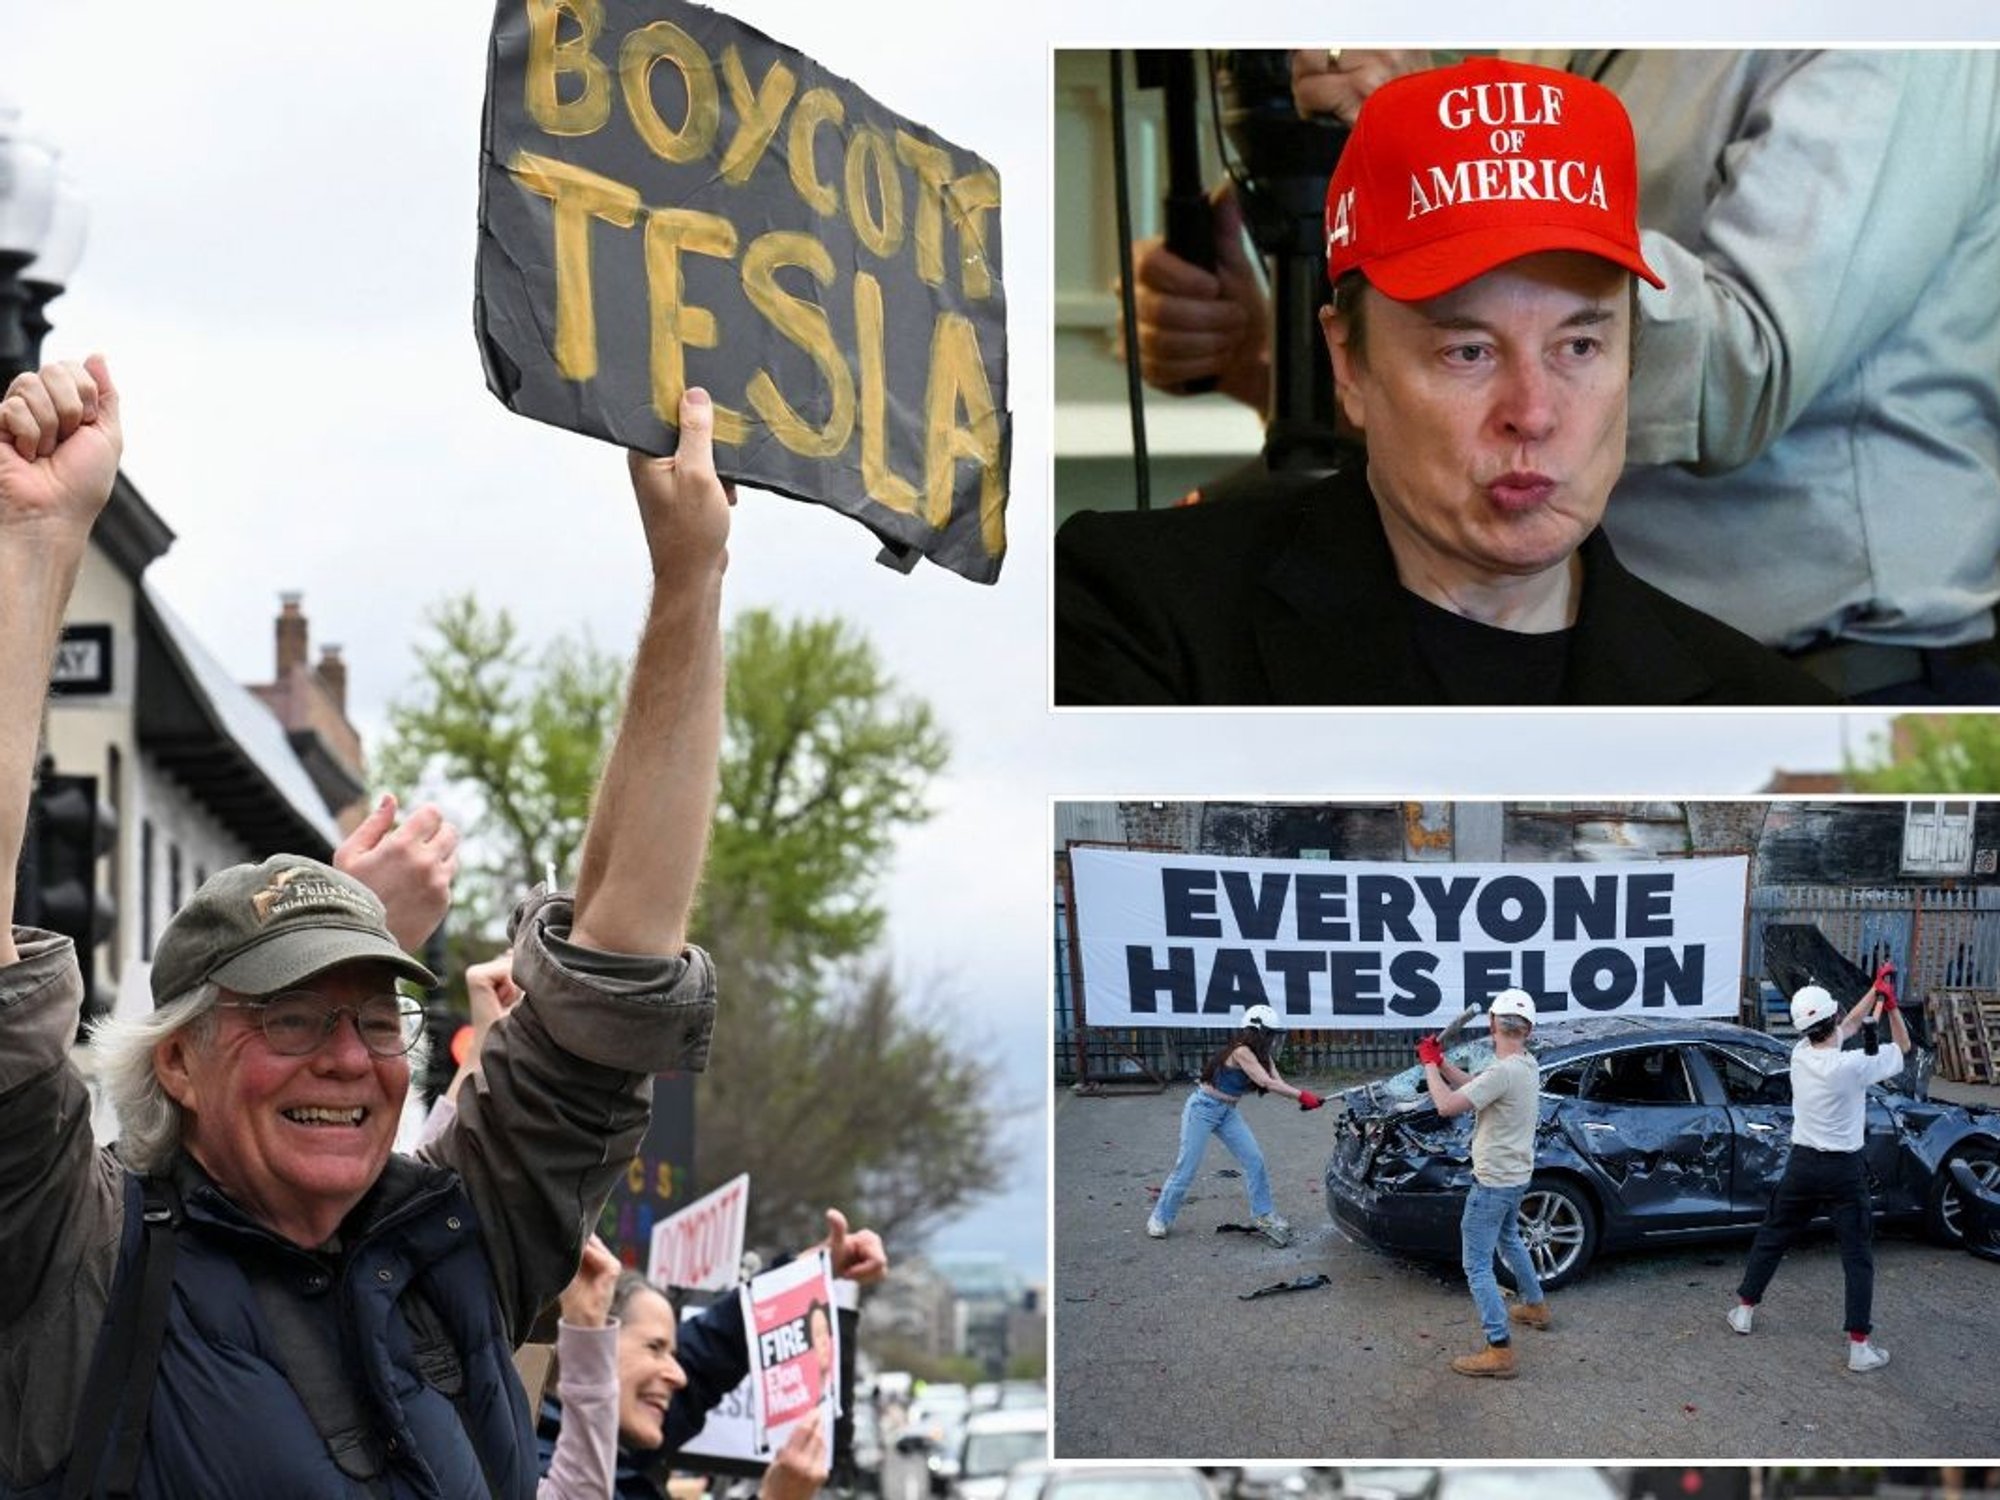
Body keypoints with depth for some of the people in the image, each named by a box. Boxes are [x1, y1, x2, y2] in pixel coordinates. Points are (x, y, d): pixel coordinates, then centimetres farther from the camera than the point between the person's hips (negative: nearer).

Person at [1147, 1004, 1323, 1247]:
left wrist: (1302, 1097, -27)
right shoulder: (1241, 1052, -23)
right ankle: (1160, 1218, 6)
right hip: (1203, 1108, -8)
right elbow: (1267, 1083, -32)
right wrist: (1301, 1095, -35)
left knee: (1254, 1160, -3)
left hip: (1228, 1113, 8)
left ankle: (1263, 1213, 6)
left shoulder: (1261, 1056, 2)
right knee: (1187, 1166, -5)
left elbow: (1278, 1083, -8)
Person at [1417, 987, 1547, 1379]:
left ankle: (1499, 1351, -10)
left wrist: (1429, 1065, -14)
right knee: (1509, 1240, 33)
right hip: (1516, 1175, 10)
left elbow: (1448, 1105, -28)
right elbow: (1471, 1084, 13)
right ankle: (1536, 1306, 50)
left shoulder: (1503, 1072, -28)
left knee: (1477, 1265, -7)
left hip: (1494, 1182, -10)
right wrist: (1439, 1061, 3)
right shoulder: (1527, 1066, 3)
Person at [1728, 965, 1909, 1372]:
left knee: (1772, 1236, 22)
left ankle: (1745, 1308, 32)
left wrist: (1875, 989, 13)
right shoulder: (1853, 1067, -22)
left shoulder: (1801, 1054, -6)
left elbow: (1848, 1025, 12)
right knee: (1858, 1256, 1)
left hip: (1802, 1164, 5)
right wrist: (1890, 1002, 0)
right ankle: (1859, 1344, -2)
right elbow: (1903, 1047, -5)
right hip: (1844, 1171, -5)